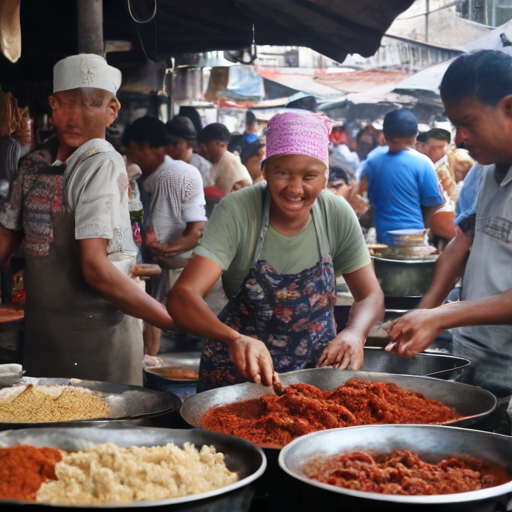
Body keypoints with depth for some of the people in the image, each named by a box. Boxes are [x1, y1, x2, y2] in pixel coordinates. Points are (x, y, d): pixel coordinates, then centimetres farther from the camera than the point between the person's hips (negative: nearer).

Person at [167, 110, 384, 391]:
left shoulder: (338, 214, -9)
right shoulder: (236, 211, -18)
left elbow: (370, 295, -2)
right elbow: (182, 296, -27)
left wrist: (354, 333, -26)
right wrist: (235, 340, -47)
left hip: (318, 364, 2)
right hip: (239, 368, -2)